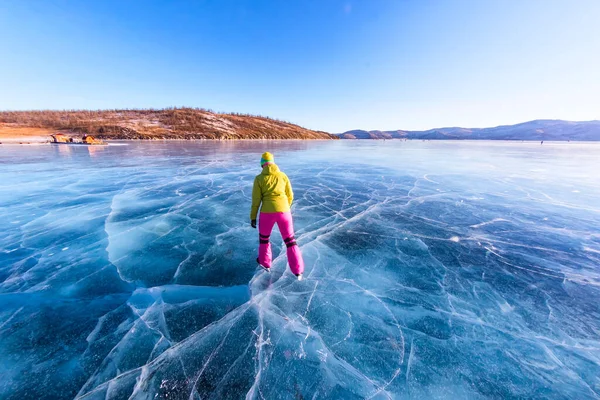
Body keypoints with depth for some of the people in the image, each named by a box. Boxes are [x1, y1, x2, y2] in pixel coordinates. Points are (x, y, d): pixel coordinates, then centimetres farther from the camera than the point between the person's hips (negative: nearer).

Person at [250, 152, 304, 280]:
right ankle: (297, 271, 12)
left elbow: (256, 200, -1)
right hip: (283, 211, 2)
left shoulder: (259, 178, 1)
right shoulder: (283, 176, 8)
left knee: (264, 236, 26)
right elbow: (290, 196, 11)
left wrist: (253, 217, 8)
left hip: (267, 212, -1)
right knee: (290, 240, 14)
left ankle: (265, 263, 42)